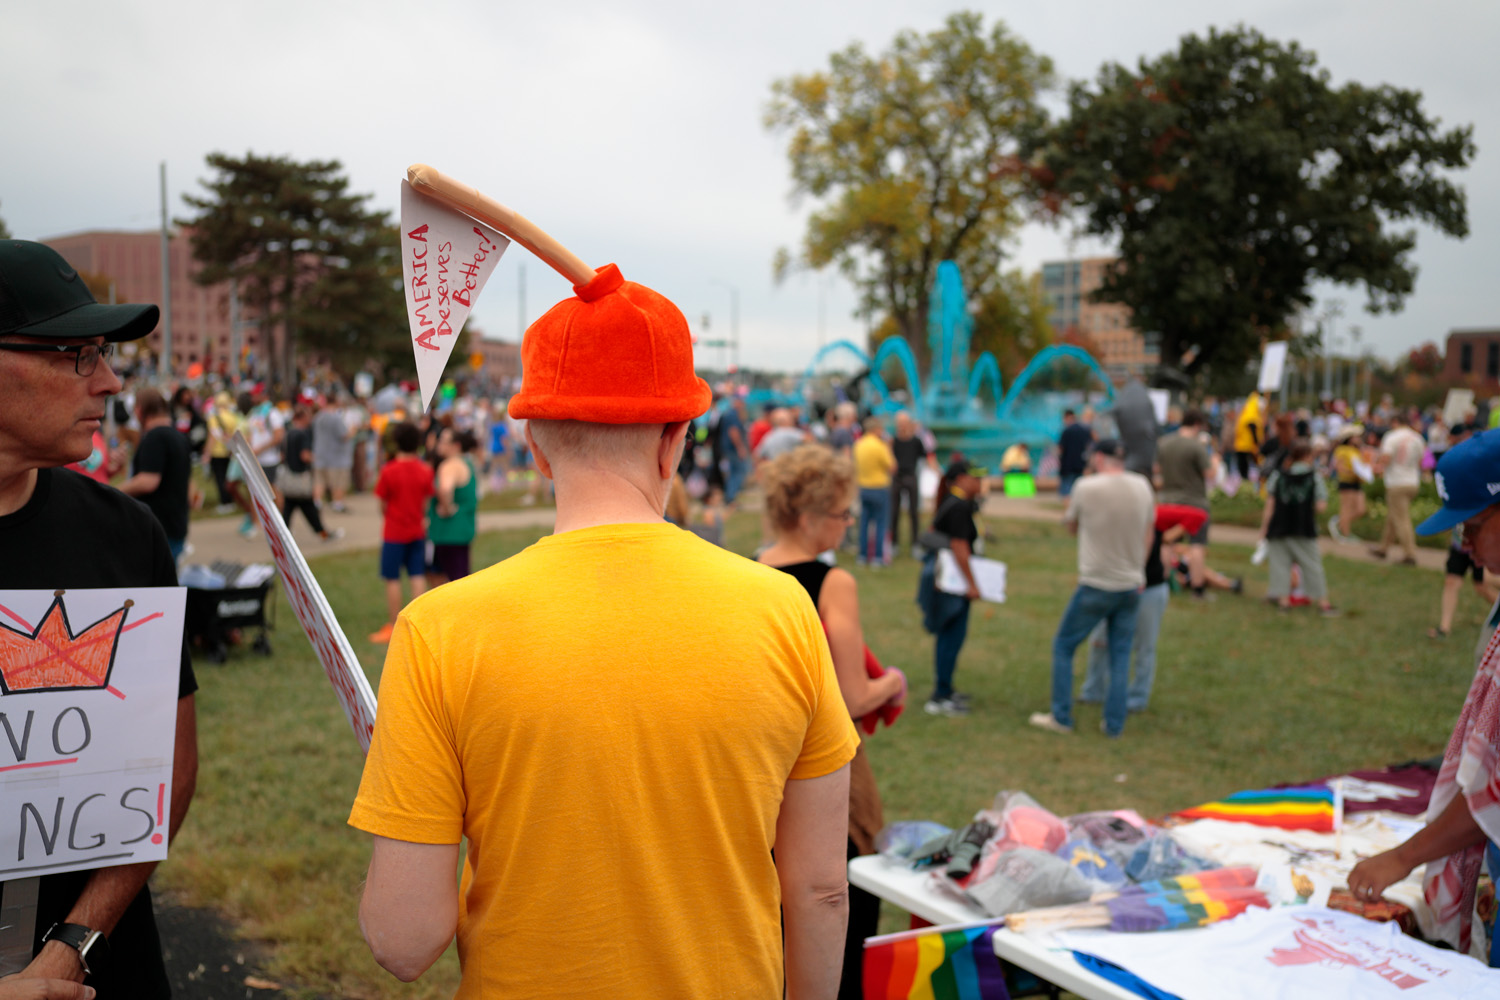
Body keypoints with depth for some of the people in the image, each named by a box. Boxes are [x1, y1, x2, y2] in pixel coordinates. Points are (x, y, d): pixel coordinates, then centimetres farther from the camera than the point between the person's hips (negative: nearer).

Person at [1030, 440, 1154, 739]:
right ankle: (1114, 724, 13)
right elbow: (1149, 534, 11)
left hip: (1096, 587, -4)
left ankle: (1061, 718, 13)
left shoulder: (1086, 487, -13)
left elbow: (1072, 526, 3)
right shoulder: (1142, 486, 1)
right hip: (1132, 585, 4)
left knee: (1063, 646, 11)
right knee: (1120, 655, 12)